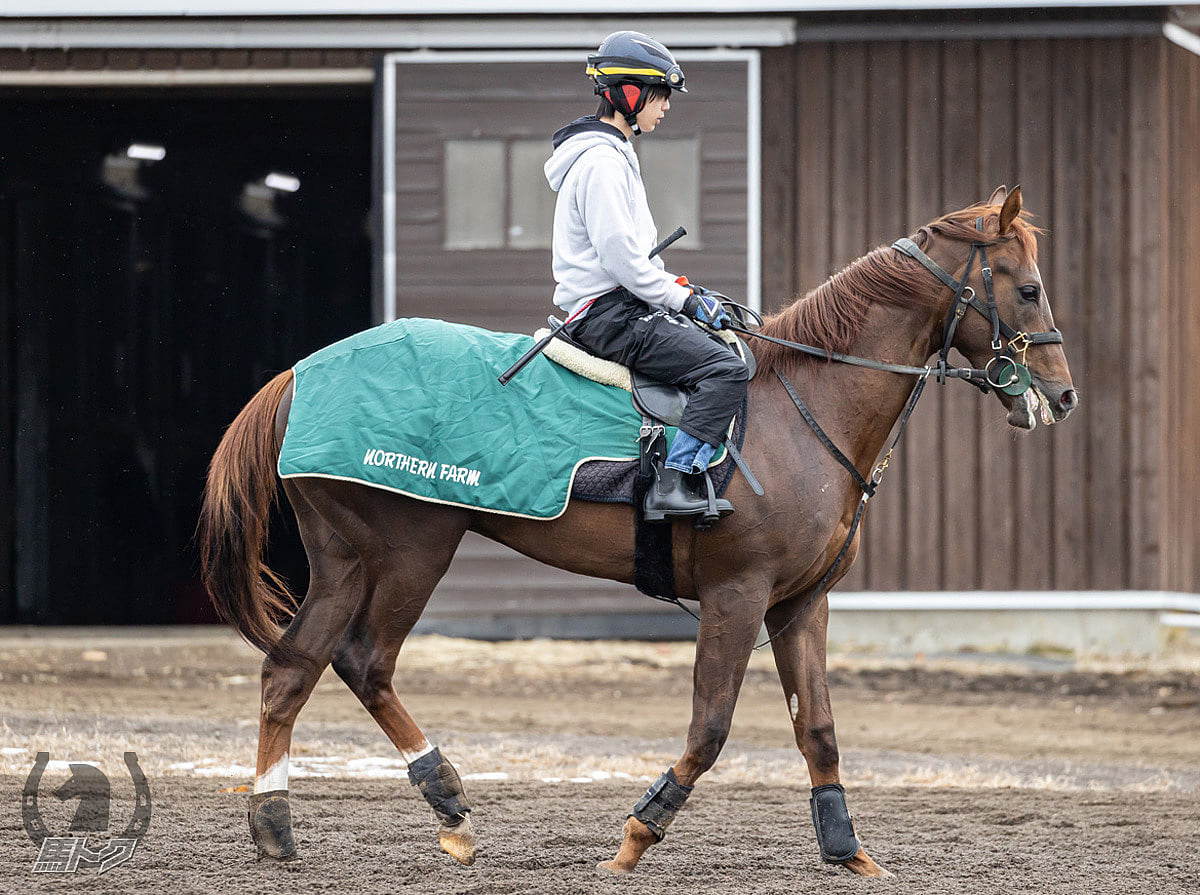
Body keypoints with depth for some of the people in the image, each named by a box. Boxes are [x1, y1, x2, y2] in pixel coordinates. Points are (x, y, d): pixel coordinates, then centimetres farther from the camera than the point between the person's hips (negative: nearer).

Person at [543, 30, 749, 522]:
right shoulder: (600, 162, -14)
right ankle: (673, 485, -27)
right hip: (608, 314, -11)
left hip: (621, 306, 11)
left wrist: (682, 289, 13)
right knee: (726, 368, -22)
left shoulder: (611, 156, 20)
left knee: (726, 350, 16)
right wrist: (684, 299, -14)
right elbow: (621, 256, -21)